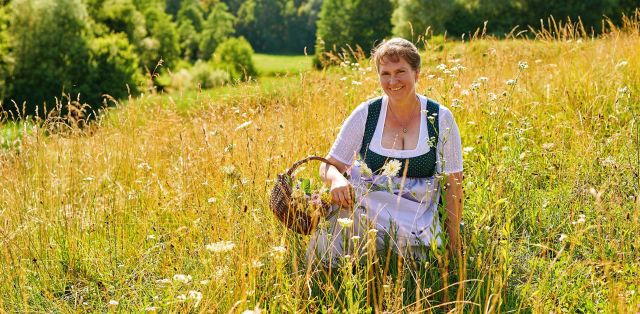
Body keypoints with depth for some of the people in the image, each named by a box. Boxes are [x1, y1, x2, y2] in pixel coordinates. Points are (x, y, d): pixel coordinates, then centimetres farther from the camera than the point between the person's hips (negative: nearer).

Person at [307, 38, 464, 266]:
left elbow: (453, 184, 3)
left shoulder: (441, 118, -1)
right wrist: (337, 179, -22)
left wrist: (453, 245, 0)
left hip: (415, 228, 0)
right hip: (363, 212, 0)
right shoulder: (366, 114, 0)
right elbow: (329, 166, 3)